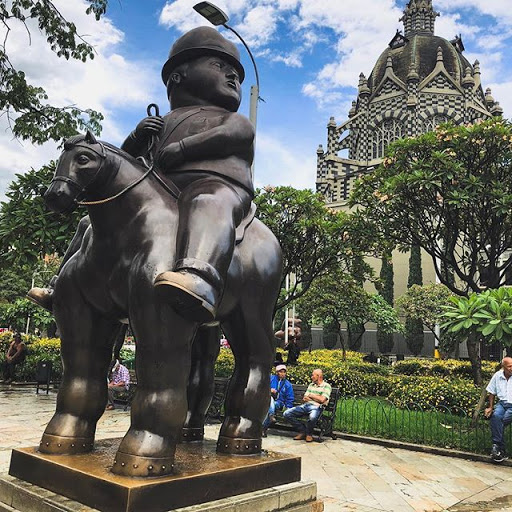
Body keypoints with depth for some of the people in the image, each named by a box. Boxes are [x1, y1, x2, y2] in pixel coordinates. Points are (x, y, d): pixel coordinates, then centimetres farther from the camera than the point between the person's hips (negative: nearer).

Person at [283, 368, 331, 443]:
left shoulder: (326, 386, 3)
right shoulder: (311, 385, 23)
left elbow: (322, 400, -11)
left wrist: (311, 395, 3)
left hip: (317, 407, -6)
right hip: (305, 406, 7)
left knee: (312, 417, -43)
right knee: (287, 414, -12)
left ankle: (309, 434, -9)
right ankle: (303, 430, 2)